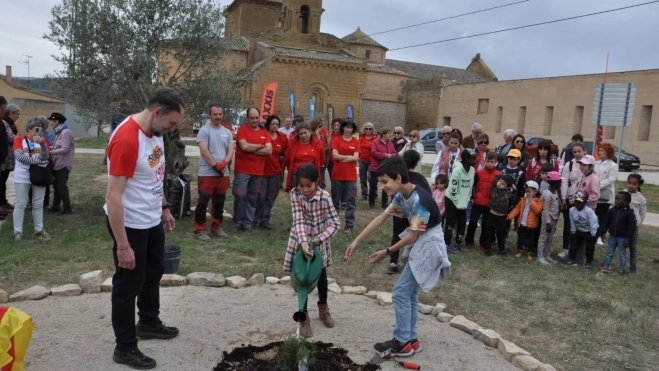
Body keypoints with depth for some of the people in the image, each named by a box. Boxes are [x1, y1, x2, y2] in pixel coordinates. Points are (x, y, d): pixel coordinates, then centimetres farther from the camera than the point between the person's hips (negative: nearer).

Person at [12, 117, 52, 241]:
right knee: (21, 204, 2)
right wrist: (39, 161, -14)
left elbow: (45, 157, -11)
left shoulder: (43, 140, 4)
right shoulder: (19, 140, -3)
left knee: (38, 204, 10)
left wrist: (42, 143, -25)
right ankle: (18, 231, 10)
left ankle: (39, 229, 20)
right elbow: (20, 156, -15)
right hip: (22, 177, -2)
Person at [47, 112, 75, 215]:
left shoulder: (66, 132, -14)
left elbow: (65, 149, -21)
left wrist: (50, 152, -21)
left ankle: (67, 209, 2)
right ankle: (55, 206, 27)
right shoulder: (59, 132, 15)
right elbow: (57, 148, 12)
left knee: (61, 187, -5)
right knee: (56, 186, 16)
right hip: (57, 164, 9)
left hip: (63, 165, -9)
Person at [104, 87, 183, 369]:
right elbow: (113, 197, -27)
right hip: (130, 225, -9)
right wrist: (123, 245, -25)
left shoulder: (156, 131, 1)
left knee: (154, 272, 24)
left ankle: (149, 324, 46)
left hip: (152, 221, 9)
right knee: (128, 285, 6)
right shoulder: (126, 139, -27)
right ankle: (125, 348, 24)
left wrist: (165, 209, 17)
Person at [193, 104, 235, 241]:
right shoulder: (204, 130, -4)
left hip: (224, 173, 6)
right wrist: (215, 165, -16)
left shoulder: (227, 132, 14)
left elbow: (231, 150, 6)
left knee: (219, 203, 13)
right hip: (207, 173, -6)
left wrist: (223, 163, -12)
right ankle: (200, 229, 4)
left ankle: (217, 227, 24)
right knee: (203, 202, -3)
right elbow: (204, 150, -13)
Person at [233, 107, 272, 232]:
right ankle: (237, 222, 9)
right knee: (240, 195, -6)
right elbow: (244, 146, -18)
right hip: (242, 170, -4)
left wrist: (251, 149, -10)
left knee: (252, 198, 8)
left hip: (258, 171, 4)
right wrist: (260, 146, -5)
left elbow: (269, 151, -2)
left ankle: (247, 223, 16)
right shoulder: (242, 130, -2)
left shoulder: (264, 133, 10)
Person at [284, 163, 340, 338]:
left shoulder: (324, 197, -23)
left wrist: (319, 239, -32)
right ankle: (304, 318, 19)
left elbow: (335, 224, -22)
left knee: (321, 275, 19)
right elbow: (298, 220, -25)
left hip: (319, 241, 0)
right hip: (300, 241, 0)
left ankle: (323, 309, 43)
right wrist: (304, 242, -38)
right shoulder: (295, 193, -18)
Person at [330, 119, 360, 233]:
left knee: (351, 201, 1)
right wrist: (349, 157, -7)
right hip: (337, 174, 0)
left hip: (351, 175, 0)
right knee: (335, 199, 11)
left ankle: (349, 225, 8)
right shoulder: (336, 140, 2)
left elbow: (356, 158, -7)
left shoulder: (356, 142, 4)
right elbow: (335, 155, -10)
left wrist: (342, 158, -9)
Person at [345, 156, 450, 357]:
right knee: (410, 293, 14)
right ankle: (411, 339, 24)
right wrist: (356, 241, 1)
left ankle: (402, 343, 6)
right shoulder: (401, 196, 1)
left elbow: (412, 236, -21)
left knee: (400, 292, -5)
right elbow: (380, 219, 4)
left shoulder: (419, 200, -27)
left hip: (428, 247, -9)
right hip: (418, 246, 9)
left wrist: (387, 252, -11)